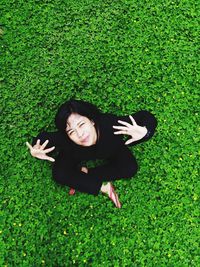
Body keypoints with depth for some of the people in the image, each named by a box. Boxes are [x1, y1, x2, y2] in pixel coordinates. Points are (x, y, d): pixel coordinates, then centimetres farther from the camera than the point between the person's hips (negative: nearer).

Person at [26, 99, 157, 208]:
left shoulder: (111, 124, -45)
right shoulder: (65, 140, -41)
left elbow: (147, 117, -35)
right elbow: (44, 137, -20)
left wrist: (144, 131, -58)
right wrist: (36, 150, -42)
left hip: (111, 151, 1)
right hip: (76, 156, 0)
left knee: (130, 168, -19)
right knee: (59, 174, -20)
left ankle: (83, 174, -5)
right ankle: (103, 187, -8)